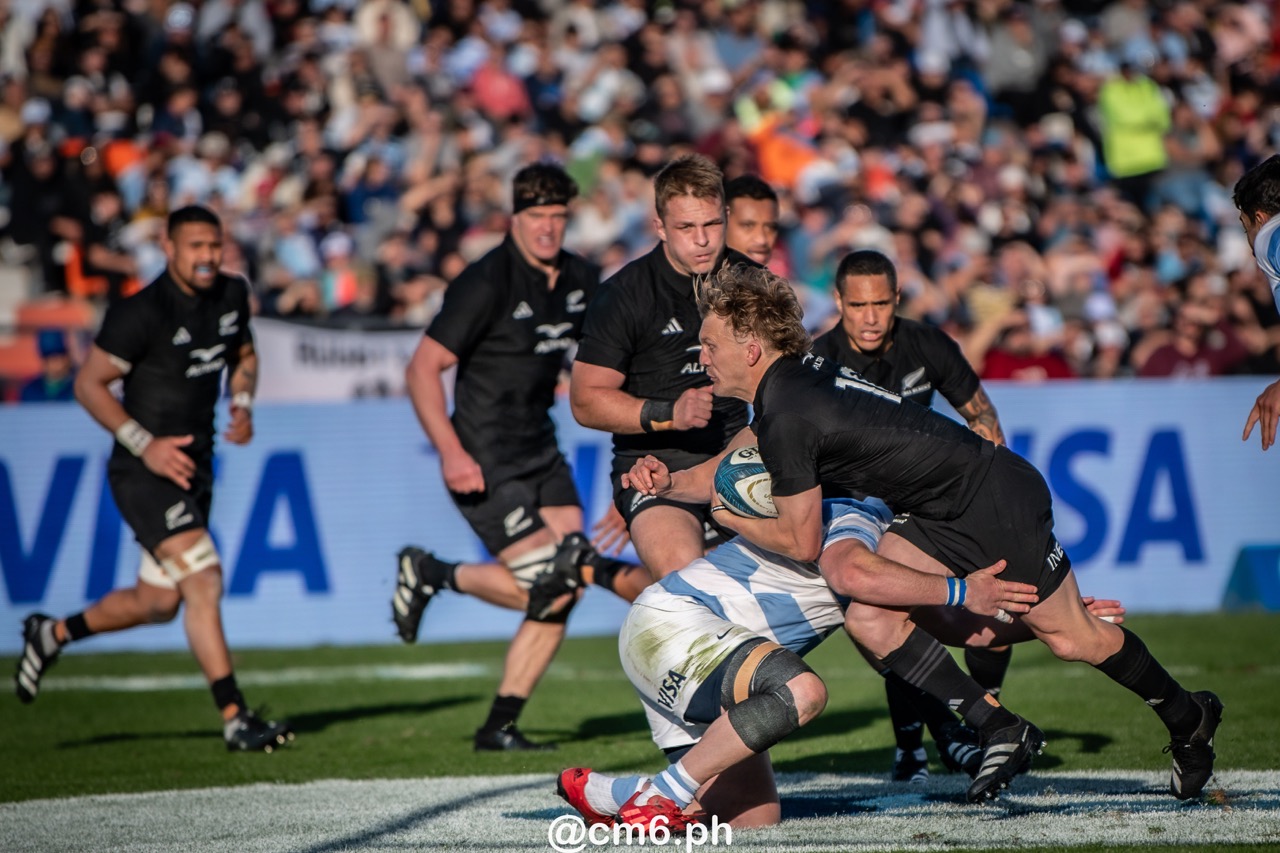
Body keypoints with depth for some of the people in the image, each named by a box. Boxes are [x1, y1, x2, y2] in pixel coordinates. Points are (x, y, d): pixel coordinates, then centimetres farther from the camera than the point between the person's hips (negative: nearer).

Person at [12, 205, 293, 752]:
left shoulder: (232, 295, 5)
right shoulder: (140, 314, -17)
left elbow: (243, 355, 23)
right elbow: (89, 384, -13)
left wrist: (242, 405, 2)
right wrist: (145, 444, -20)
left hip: (194, 466, 8)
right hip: (144, 474, -8)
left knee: (157, 603, 14)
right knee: (203, 578, -19)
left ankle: (52, 634, 39)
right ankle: (235, 720, -17)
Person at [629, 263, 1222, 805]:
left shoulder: (788, 419, -25)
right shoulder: (790, 378, 3)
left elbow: (800, 544, -15)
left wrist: (730, 518, 0)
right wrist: (669, 484, 2)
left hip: (1000, 499, -9)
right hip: (940, 518, 9)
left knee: (1073, 638, 4)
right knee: (869, 619, -9)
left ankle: (1188, 718, 27)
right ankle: (999, 729, -4)